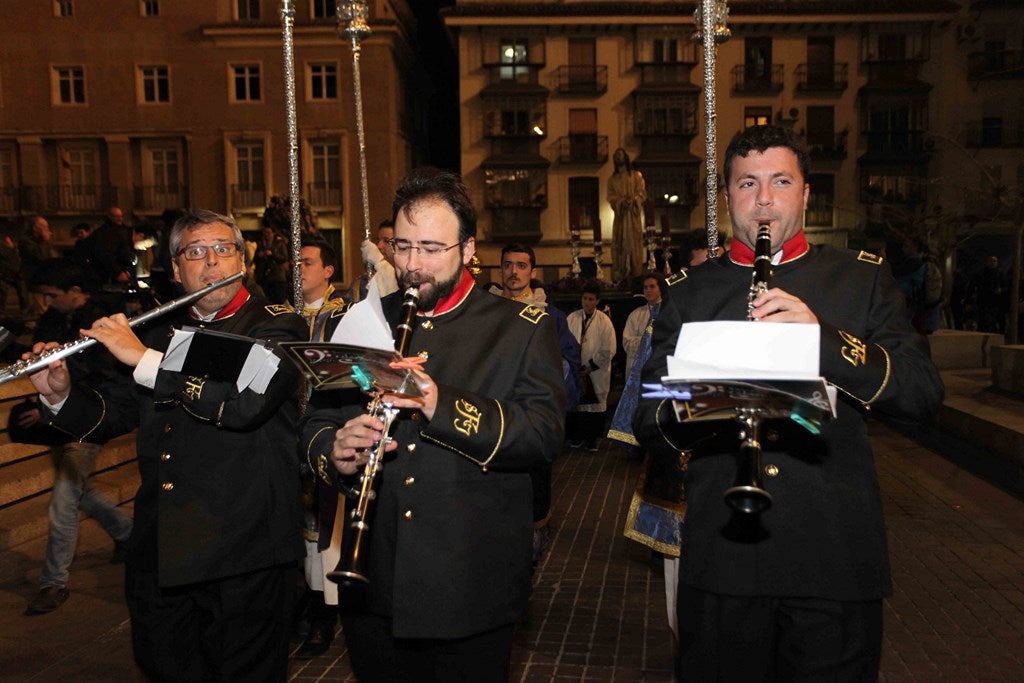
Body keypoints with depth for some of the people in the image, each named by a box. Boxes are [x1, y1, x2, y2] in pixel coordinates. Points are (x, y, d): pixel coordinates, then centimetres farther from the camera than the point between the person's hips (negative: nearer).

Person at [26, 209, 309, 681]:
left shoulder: (277, 326, -7)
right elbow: (109, 416, 16)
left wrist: (143, 358, -22)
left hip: (243, 558, -5)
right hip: (156, 553, 6)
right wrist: (59, 395, -4)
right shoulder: (161, 332, 11)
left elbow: (247, 400, -26)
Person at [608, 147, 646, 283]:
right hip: (620, 214, 2)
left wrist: (632, 200, -18)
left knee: (634, 241, -6)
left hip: (633, 213, -2)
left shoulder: (636, 175, 9)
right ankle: (619, 275, -6)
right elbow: (610, 196, 5)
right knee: (619, 243, -5)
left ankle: (635, 275, -7)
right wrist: (622, 201, -14)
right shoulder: (612, 179, 15)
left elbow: (642, 193, 2)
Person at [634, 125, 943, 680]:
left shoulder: (862, 279, 6)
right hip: (720, 558, 1)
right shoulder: (688, 292, 8)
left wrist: (826, 337, -20)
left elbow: (924, 393, -4)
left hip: (836, 556, 0)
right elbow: (648, 424, 3)